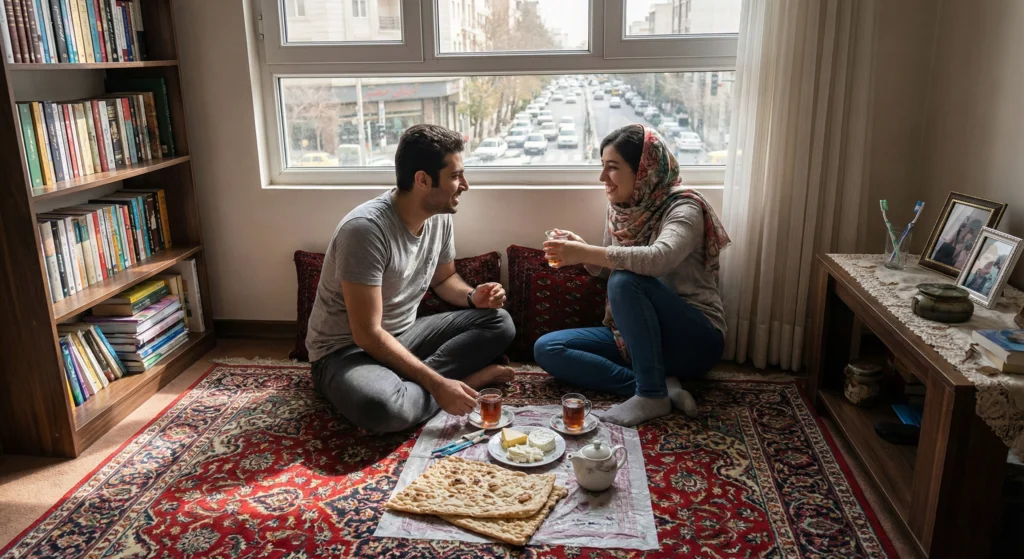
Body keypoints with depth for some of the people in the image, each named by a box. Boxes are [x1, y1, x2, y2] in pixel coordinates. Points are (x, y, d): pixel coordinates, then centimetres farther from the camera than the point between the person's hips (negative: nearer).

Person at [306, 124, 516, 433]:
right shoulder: (365, 228, -27)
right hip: (347, 350, -7)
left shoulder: (440, 217, -3)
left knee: (499, 322, -6)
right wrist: (437, 384, -29)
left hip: (403, 336, 7)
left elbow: (443, 278, 16)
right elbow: (367, 335, -27)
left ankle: (408, 381, -15)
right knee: (385, 407, -39)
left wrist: (473, 297, -7)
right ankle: (464, 378, -12)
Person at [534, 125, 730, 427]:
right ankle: (661, 383, -16)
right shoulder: (619, 210, 4)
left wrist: (587, 253, -35)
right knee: (546, 349, -8)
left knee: (625, 280, -33)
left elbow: (659, 258, -37)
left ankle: (651, 395, -23)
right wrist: (583, 252, -7)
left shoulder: (683, 208, -15)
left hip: (693, 339, -7)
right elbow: (605, 268, 14)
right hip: (634, 335, 8)